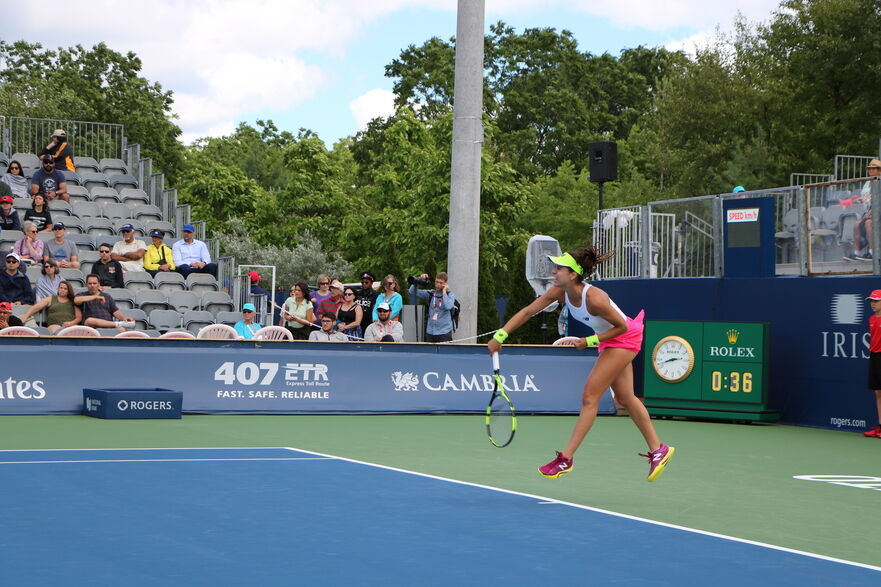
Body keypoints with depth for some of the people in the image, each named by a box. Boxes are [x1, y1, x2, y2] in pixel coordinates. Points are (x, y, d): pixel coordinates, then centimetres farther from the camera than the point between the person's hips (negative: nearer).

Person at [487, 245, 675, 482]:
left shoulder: (594, 298, -35)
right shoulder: (560, 292, -14)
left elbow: (622, 326, -23)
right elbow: (528, 311, -12)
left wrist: (590, 341, -23)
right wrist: (500, 335, -21)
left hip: (624, 339, -9)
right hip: (607, 339, 9)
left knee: (589, 396, -11)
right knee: (625, 398, 14)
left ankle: (565, 458, -7)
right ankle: (658, 449, 25)